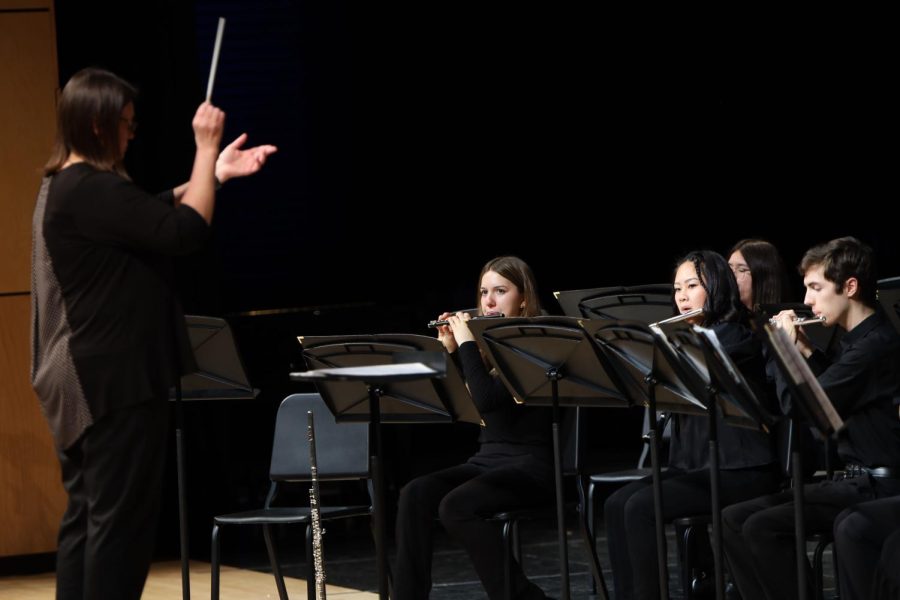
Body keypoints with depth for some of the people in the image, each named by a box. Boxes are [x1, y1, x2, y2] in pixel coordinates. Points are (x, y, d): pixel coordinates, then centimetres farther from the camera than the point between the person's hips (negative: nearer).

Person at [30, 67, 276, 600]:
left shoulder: (65, 187, 13)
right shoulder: (93, 190, -20)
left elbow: (154, 213, 22)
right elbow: (186, 231, -22)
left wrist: (215, 173, 15)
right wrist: (206, 148, -13)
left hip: (87, 381, 11)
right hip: (116, 380, -11)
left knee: (87, 516, 12)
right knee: (123, 517, -6)